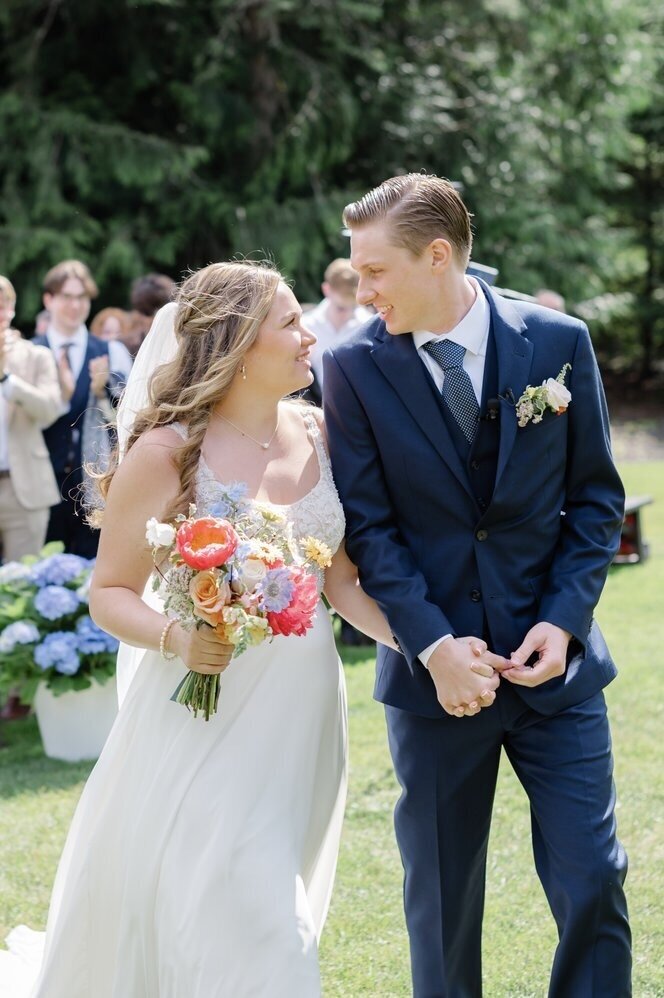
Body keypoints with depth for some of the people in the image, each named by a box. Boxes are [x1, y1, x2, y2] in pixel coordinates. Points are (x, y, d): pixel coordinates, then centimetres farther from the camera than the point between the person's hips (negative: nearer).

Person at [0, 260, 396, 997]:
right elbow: (110, 593, -6)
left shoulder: (318, 434, 4)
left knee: (278, 924, 14)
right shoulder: (167, 452, -10)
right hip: (207, 718, -5)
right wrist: (175, 639, -26)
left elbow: (341, 583, 7)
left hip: (302, 716, 5)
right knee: (242, 939, -7)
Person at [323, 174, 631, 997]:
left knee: (593, 887, 0)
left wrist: (563, 621, -9)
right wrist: (435, 646, -16)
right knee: (441, 900, 9)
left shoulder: (558, 341, -2)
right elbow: (368, 526, -6)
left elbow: (595, 497, 3)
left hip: (555, 664, 0)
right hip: (434, 674, 0)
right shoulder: (354, 366, -4)